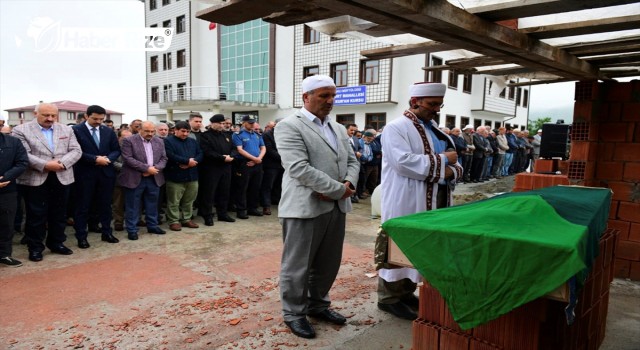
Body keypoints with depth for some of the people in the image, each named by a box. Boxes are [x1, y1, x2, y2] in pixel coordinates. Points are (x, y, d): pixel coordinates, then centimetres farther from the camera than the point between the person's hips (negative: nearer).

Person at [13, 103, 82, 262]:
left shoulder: (66, 130, 9)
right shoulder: (21, 130, -2)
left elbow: (76, 151, 2)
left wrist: (62, 163, -15)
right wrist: (45, 165, -21)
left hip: (62, 178, 4)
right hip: (35, 180, -3)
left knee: (59, 214, 12)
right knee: (36, 215, 4)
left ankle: (57, 243, 25)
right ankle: (35, 247, 16)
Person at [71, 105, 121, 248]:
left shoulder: (108, 131, 8)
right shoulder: (76, 130, -7)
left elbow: (116, 150, 9)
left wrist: (108, 159, -11)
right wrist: (95, 159, -19)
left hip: (106, 172, 4)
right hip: (85, 173, -4)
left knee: (105, 204, 12)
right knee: (82, 206, 5)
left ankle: (107, 233, 24)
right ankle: (81, 237, 14)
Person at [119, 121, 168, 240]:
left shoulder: (159, 142, 9)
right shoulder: (129, 141, -7)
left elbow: (164, 158, 8)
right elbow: (128, 159, -15)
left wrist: (155, 168, -12)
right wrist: (146, 168, -18)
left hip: (154, 179, 5)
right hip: (135, 179, -4)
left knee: (152, 204, 13)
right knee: (132, 206, 3)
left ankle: (152, 226, 25)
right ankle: (132, 230, 12)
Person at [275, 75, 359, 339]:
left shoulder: (339, 128, 16)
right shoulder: (289, 126, -8)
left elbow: (352, 161, 15)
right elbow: (299, 168, -19)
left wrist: (348, 184, -8)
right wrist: (338, 190, -17)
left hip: (336, 207, 7)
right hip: (305, 207, -7)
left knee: (329, 263, 17)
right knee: (297, 265, 6)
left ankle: (318, 304, 35)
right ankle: (294, 313, 23)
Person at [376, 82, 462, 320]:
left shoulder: (437, 131, 16)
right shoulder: (396, 128, -9)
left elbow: (454, 164, 13)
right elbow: (404, 162, -24)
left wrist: (450, 171, -12)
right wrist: (442, 160, -15)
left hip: (434, 203, 8)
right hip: (405, 203, -8)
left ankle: (406, 292, 29)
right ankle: (389, 297, 16)